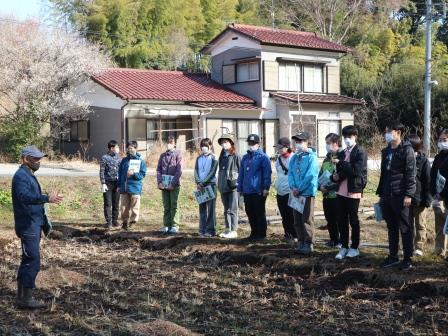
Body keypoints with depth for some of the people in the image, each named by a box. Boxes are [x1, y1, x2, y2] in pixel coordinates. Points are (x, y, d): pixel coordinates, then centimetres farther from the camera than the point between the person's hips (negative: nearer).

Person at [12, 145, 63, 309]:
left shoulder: (29, 175, 15)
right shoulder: (21, 176, -17)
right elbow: (25, 196, -34)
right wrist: (47, 198, -47)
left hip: (33, 225, 10)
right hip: (28, 226, -10)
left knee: (28, 261, 14)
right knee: (32, 262, -8)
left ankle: (22, 296, 22)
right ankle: (26, 299, -3)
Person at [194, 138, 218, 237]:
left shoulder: (213, 158, -2)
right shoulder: (199, 158, 13)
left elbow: (212, 172, -10)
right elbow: (196, 171, 7)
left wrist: (203, 183, -14)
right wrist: (198, 183, -9)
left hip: (210, 184, -5)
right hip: (200, 185, 5)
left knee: (211, 208, -5)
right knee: (202, 208, 6)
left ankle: (210, 230, -3)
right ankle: (202, 230, 11)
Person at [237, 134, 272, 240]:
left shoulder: (263, 157, -5)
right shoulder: (245, 158, 15)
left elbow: (267, 173, -10)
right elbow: (241, 174, 16)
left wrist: (266, 188, -17)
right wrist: (240, 189, 12)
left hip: (259, 192, -6)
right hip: (247, 192, 6)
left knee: (260, 213, 0)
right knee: (250, 213, 11)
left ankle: (261, 234, 8)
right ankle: (254, 233, 22)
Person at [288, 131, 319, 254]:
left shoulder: (311, 157, -7)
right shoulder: (294, 158, 14)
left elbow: (310, 176, -15)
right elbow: (290, 174, 9)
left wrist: (299, 189, -14)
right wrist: (293, 187, -8)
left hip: (307, 192, -7)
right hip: (296, 193, 7)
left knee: (307, 219, -5)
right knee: (297, 220, 10)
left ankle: (308, 244, 1)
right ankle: (301, 242, 19)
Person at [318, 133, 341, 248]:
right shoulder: (327, 158, 15)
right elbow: (320, 175, 19)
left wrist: (329, 187, -19)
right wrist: (320, 186, 0)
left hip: (337, 195, -8)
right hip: (326, 195, 8)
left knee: (338, 220, 1)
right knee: (329, 220, 15)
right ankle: (333, 240, 27)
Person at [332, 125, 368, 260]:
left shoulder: (360, 152, -6)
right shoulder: (342, 153, 15)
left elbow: (356, 171, -18)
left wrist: (340, 163, -16)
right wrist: (335, 177, -2)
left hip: (353, 191, -6)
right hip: (341, 191, 6)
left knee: (353, 220, 3)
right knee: (341, 220, 8)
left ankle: (354, 248, 14)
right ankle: (344, 247, 17)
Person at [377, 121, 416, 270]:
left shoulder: (407, 150, -6)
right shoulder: (386, 151, 16)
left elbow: (411, 174, -11)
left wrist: (408, 194, -16)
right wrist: (381, 193, 17)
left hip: (400, 196, -7)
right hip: (387, 196, 7)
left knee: (405, 227, 0)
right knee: (391, 227, 12)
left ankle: (407, 258, 6)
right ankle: (393, 256, 20)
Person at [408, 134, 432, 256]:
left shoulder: (424, 161, -6)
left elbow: (428, 182, -6)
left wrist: (427, 199, -12)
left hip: (419, 200, -4)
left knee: (420, 224, 5)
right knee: (409, 225, 11)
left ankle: (419, 247, 9)